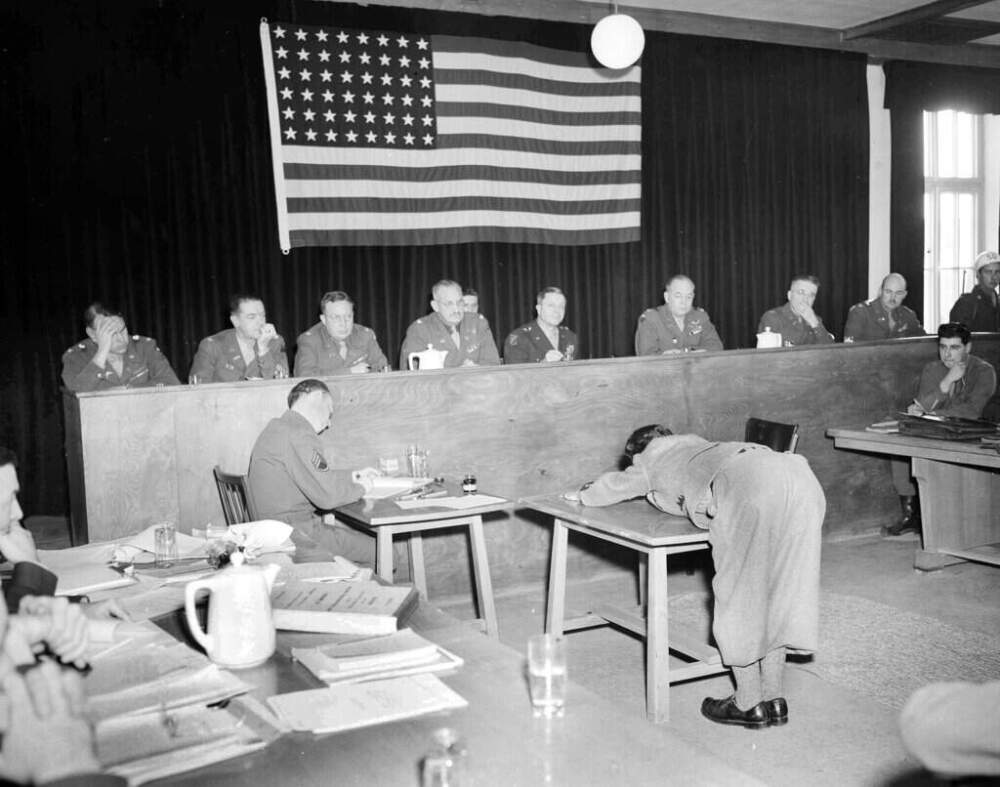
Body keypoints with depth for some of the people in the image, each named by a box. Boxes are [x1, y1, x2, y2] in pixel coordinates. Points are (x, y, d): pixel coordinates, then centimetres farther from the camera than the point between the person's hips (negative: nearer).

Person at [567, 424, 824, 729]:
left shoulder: (651, 458, 25)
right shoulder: (694, 443, 42)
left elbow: (609, 488, 38)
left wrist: (581, 495, 59)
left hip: (752, 485, -7)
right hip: (801, 477, 7)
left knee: (737, 592, 6)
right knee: (775, 586, 16)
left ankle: (749, 705, 11)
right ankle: (774, 699, 21)